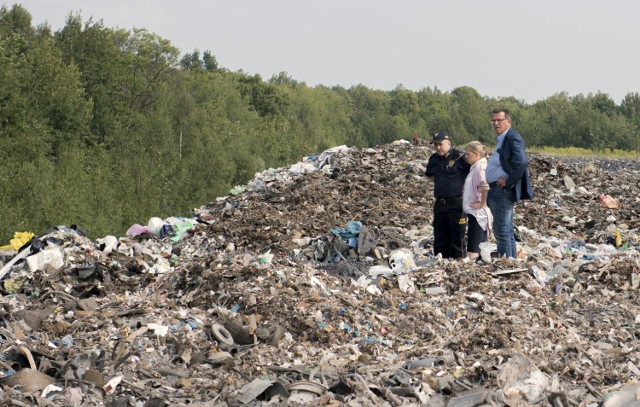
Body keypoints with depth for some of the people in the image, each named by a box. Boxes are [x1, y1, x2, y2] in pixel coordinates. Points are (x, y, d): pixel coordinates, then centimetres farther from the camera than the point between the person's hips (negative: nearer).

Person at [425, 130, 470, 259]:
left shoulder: (459, 157, -10)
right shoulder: (434, 159, 11)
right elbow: (429, 174, 31)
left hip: (456, 203, -7)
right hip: (439, 203, 7)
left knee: (457, 237, -2)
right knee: (440, 237, 10)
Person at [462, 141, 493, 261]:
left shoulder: (480, 167, -14)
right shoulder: (475, 167, 16)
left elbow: (486, 185, -31)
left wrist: (482, 203, -22)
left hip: (477, 212, -10)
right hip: (476, 212, 10)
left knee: (472, 251, -13)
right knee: (481, 247, 13)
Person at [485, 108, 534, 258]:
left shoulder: (513, 138, -13)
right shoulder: (502, 139, 18)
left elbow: (521, 162, -27)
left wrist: (509, 182, -18)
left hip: (503, 190, -10)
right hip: (497, 190, 10)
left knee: (502, 231, -8)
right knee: (507, 231, 15)